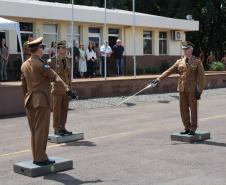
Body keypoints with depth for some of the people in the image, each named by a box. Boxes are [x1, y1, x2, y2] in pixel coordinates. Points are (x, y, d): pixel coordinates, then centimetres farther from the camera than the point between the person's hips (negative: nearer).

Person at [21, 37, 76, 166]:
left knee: (34, 131, 13)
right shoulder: (41, 64, -13)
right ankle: (41, 158, 2)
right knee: (41, 130, -2)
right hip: (41, 101, -8)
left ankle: (36, 157, 19)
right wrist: (67, 88, -24)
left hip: (30, 101, 8)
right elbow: (55, 77, -20)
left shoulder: (25, 65, 11)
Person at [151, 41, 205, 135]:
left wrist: (199, 91, -10)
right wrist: (159, 79, -9)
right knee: (183, 109, 6)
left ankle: (193, 129, 11)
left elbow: (201, 77, -3)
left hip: (192, 89, -4)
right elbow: (169, 71, 3)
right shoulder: (179, 62, 10)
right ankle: (187, 128, 17)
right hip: (182, 89, 4)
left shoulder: (197, 62, 0)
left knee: (193, 109, 2)